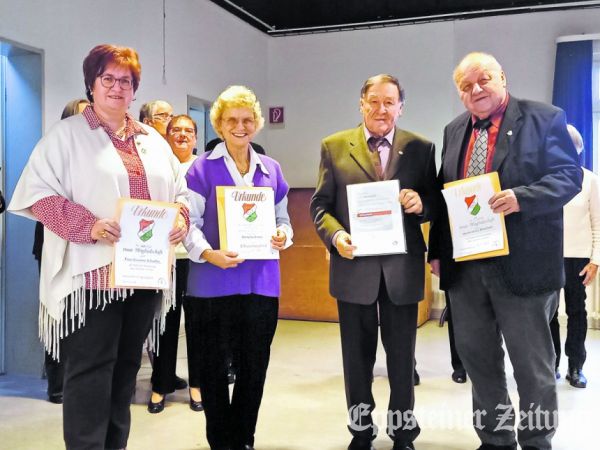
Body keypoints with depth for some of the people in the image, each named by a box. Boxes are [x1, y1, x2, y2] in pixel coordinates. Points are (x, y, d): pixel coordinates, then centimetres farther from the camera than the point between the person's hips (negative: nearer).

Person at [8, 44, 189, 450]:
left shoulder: (153, 140, 17)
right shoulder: (66, 134, 1)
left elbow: (179, 190, 20)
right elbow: (38, 192, -8)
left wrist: (180, 219, -2)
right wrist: (88, 225, -21)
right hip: (93, 272, -5)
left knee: (127, 367, 14)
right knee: (90, 371, -4)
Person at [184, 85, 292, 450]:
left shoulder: (271, 169, 11)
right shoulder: (202, 168, -1)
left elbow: (282, 218, 17)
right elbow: (190, 223, -6)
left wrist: (283, 235, -6)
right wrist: (208, 253, -24)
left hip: (261, 280, 4)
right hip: (213, 282, -3)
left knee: (256, 364, 11)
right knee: (213, 366, 7)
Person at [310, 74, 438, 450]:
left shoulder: (421, 148, 3)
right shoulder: (334, 147, 3)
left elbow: (435, 205, 5)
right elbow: (320, 204, 1)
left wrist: (421, 204, -18)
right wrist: (335, 235, -16)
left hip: (402, 267, 0)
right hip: (354, 265, 0)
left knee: (402, 355, 12)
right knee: (358, 355, 13)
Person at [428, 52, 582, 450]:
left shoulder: (544, 118, -3)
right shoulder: (455, 130, 14)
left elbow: (569, 176, -9)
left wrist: (521, 197, -26)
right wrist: (437, 250, 9)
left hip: (520, 263, -5)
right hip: (464, 264, 6)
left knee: (532, 361, 7)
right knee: (477, 357, 14)